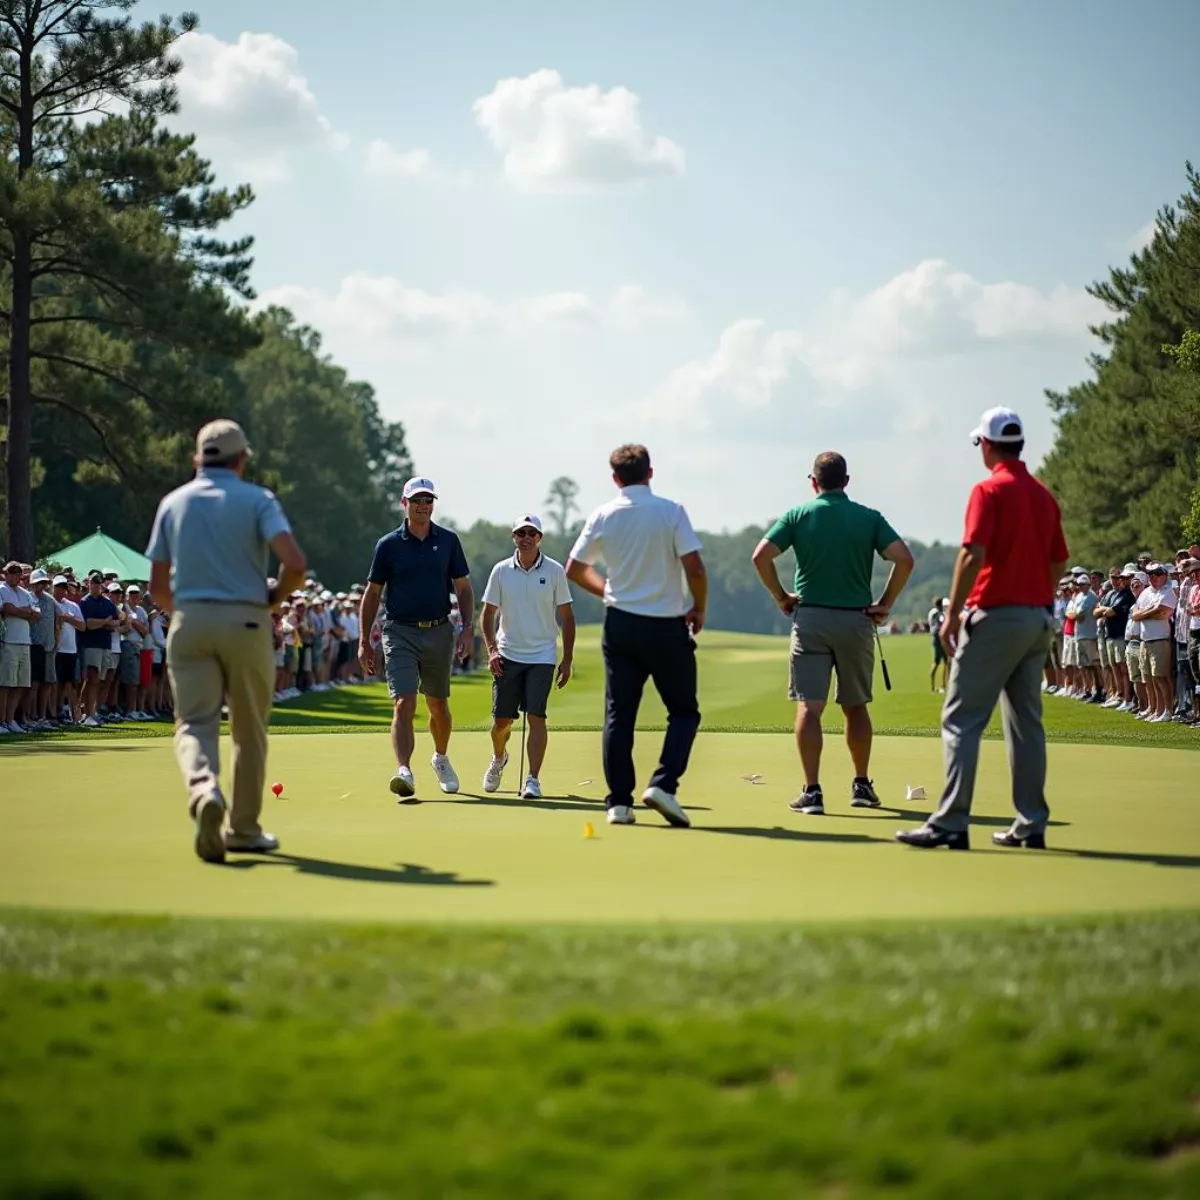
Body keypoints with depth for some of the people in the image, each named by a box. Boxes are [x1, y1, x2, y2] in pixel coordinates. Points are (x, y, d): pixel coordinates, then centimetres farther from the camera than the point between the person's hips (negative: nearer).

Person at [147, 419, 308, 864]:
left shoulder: (173, 503, 10)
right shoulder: (257, 499, 1)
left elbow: (157, 587, 11)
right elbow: (295, 563, -14)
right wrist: (276, 597, 6)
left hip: (189, 623, 2)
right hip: (246, 623, -2)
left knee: (195, 723, -2)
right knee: (249, 731, 11)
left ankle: (204, 789, -32)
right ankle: (244, 829, 18)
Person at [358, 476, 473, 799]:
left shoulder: (448, 540, 5)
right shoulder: (388, 544, 1)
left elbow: (464, 588, 9)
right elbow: (372, 594, 5)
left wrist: (466, 629, -3)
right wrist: (364, 641, 1)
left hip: (439, 632, 2)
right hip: (400, 633, -2)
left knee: (438, 705, 15)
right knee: (404, 705, -16)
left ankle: (441, 758, 39)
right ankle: (404, 772, -25)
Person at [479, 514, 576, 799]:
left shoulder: (554, 571, -1)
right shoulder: (501, 571, 2)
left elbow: (567, 617, 4)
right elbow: (488, 613, 8)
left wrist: (567, 659, 0)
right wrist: (491, 649, -5)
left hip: (542, 656, -1)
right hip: (507, 655, 1)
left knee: (536, 716, -13)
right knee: (501, 720, 5)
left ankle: (533, 780, -9)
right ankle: (498, 759, 36)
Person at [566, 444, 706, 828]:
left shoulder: (602, 517, 1)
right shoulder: (671, 512, -9)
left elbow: (574, 569, 11)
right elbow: (694, 568, -16)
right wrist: (699, 610, 1)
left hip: (620, 623, 3)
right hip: (667, 626, -3)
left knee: (619, 714, 8)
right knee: (684, 711, 9)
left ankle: (619, 801, 4)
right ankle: (662, 784, -10)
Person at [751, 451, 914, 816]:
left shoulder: (799, 515, 0)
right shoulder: (869, 517, 2)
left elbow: (761, 556, -9)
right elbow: (904, 558, -8)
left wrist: (781, 597, 3)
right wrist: (885, 604, 1)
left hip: (810, 618, -1)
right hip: (856, 620, 2)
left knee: (809, 707, -3)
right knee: (856, 706, 16)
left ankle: (812, 791, -9)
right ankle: (862, 785, 21)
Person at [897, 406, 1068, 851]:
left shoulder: (989, 491, -10)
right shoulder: (1044, 495, 12)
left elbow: (973, 555, -19)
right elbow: (1058, 562, 15)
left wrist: (952, 615, -16)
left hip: (996, 615, -8)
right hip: (1039, 617, 8)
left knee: (961, 719, -7)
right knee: (1026, 722, 11)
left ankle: (950, 823, -14)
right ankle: (1031, 825, 11)